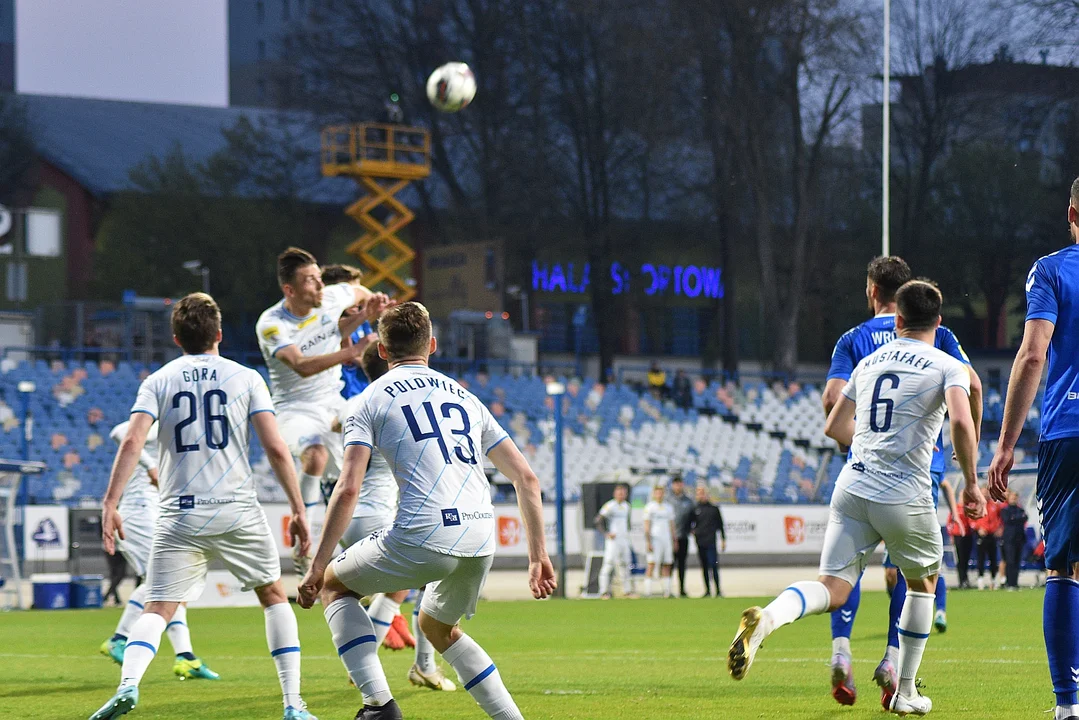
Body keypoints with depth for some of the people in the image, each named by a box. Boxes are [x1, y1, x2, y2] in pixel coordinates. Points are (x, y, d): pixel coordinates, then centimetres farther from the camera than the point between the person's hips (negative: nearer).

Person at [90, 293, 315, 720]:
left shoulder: (157, 382, 9)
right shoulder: (245, 378, 6)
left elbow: (132, 442, -6)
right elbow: (276, 448, -1)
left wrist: (110, 504, -8)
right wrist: (298, 510, 4)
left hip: (180, 516, 0)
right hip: (238, 512, 0)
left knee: (158, 609, 1)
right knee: (273, 596, 18)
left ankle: (128, 685, -27)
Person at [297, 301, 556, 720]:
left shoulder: (369, 401, 9)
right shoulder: (465, 398, 23)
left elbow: (348, 490, -3)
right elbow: (526, 478, 18)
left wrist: (318, 567, 0)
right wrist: (538, 555, 22)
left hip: (422, 538, -5)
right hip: (481, 541, 5)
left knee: (334, 585, 20)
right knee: (438, 627, 32)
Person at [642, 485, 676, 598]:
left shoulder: (668, 508, 17)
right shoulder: (650, 507, 0)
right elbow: (647, 526, -5)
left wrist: (674, 541, 14)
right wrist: (648, 542, -12)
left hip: (667, 540, 5)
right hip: (655, 540, -5)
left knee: (667, 565, 3)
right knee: (652, 565, -10)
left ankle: (667, 591, 5)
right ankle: (648, 591, -12)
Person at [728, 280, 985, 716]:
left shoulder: (868, 362, 16)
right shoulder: (947, 367, 0)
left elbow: (835, 428, 22)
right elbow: (961, 423, -18)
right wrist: (970, 483, -7)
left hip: (852, 488, 3)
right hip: (906, 496, -3)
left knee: (833, 589, -3)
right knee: (923, 582, 21)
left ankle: (766, 619, -35)